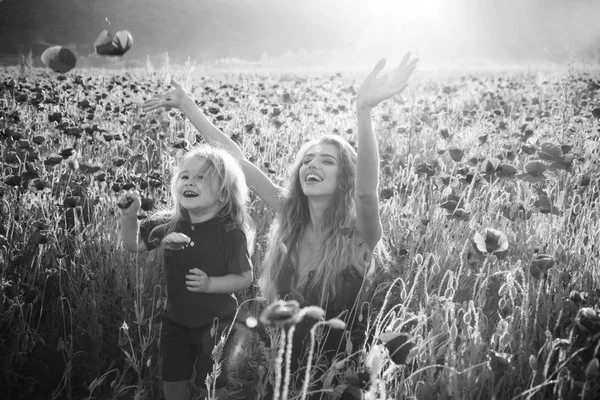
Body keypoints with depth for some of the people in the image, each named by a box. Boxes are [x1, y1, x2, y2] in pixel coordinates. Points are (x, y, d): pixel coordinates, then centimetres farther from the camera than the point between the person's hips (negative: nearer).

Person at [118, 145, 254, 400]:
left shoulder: (231, 233, -18)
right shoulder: (167, 224, -6)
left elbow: (245, 278, -14)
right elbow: (133, 245, 6)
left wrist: (209, 284, -27)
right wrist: (129, 216, -11)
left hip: (214, 323, -4)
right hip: (176, 321, 5)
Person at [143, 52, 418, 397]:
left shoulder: (359, 235, -17)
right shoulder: (290, 217, -4)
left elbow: (367, 191, -38)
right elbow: (236, 159, -2)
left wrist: (364, 111, -51)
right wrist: (187, 106, -1)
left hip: (337, 369, -4)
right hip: (286, 361, 4)